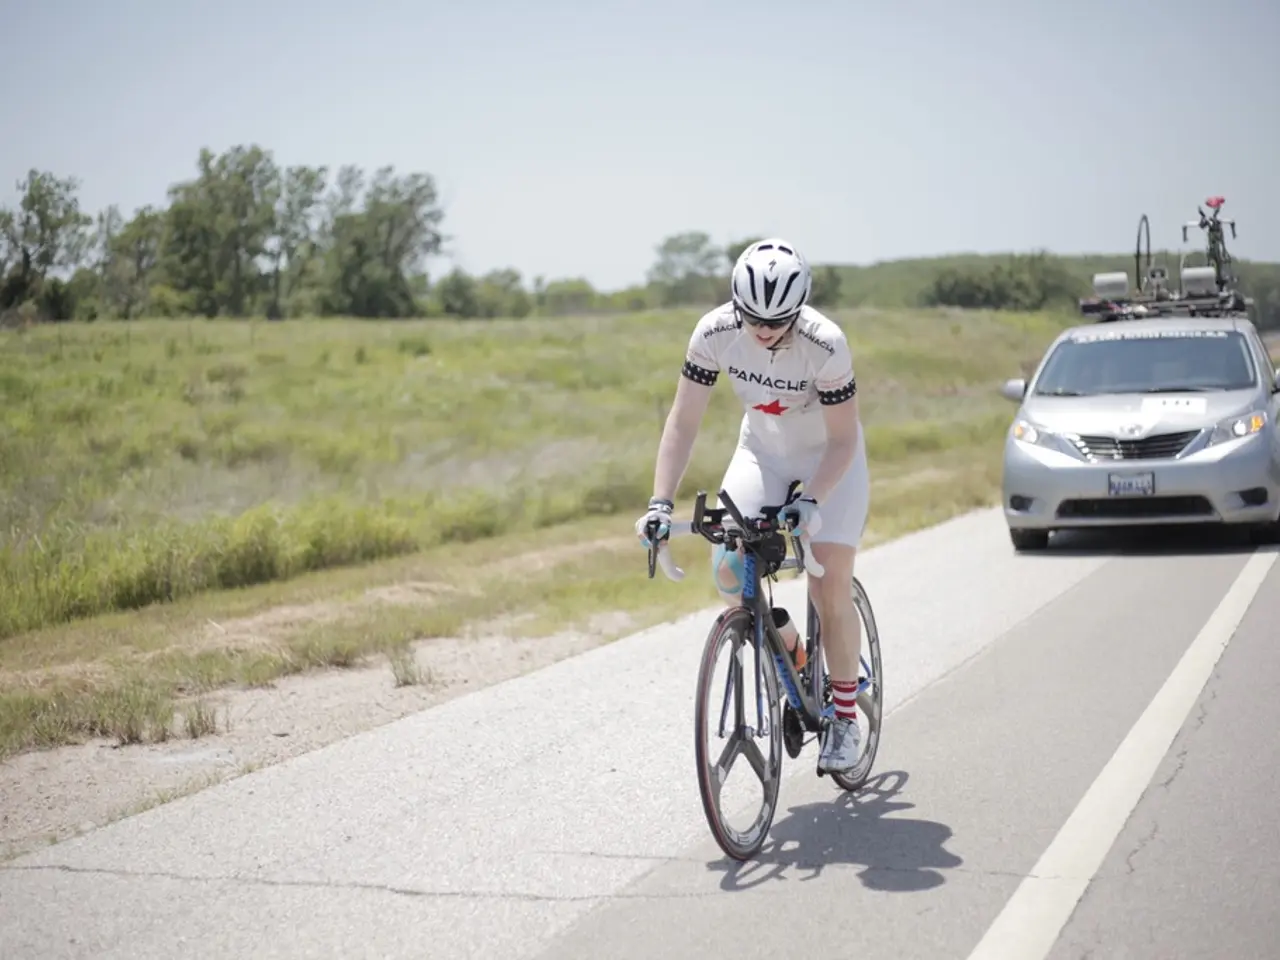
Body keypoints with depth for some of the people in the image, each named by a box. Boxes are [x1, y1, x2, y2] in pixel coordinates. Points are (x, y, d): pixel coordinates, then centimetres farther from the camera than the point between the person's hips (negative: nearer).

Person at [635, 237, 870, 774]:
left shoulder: (825, 345, -32)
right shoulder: (714, 333, -24)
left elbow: (843, 440, -23)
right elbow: (683, 422, -19)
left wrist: (812, 502, -37)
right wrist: (660, 502, -28)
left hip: (829, 459, -3)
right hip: (761, 452, 3)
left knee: (831, 589, -13)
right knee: (728, 572, -15)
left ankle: (845, 715, 7)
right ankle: (787, 651, 14)